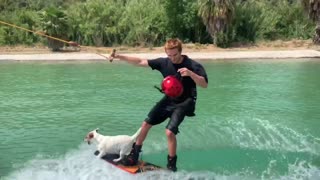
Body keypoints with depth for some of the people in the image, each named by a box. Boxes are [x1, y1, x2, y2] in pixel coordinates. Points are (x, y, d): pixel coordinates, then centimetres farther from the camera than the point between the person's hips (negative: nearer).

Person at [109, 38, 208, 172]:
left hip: (183, 103, -5)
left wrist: (190, 73, -40)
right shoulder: (164, 62, -8)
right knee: (146, 124, 6)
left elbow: (204, 84, -24)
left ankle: (171, 165, -1)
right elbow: (140, 62, -6)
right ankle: (134, 155, 25)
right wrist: (119, 57, -13)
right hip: (168, 99, 6)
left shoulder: (193, 65, -18)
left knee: (170, 132, -21)